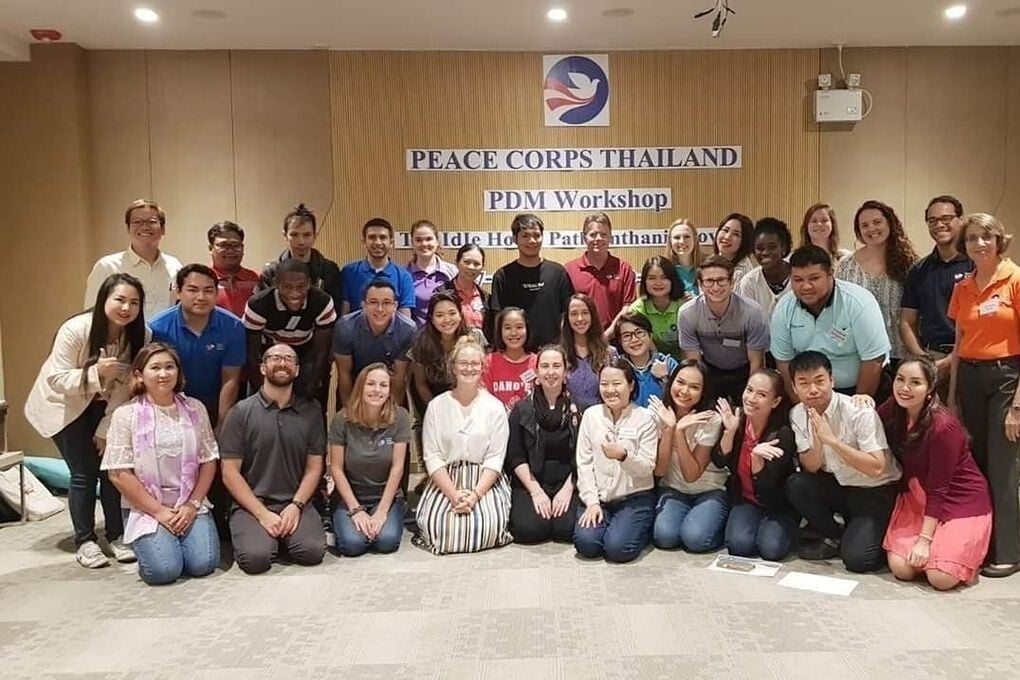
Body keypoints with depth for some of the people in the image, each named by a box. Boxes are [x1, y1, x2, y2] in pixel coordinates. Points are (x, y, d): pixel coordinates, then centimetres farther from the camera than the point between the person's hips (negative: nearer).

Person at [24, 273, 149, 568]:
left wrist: (107, 429, -12)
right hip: (65, 406, -3)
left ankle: (117, 536, 10)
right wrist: (96, 372, -41)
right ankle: (85, 541, 7)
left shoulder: (141, 336, -20)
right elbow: (57, 380, -25)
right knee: (84, 473, -6)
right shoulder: (75, 330, -29)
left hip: (104, 407, 3)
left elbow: (128, 388, -14)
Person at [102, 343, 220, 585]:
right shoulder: (125, 415, -4)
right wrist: (158, 511, -11)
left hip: (190, 505, 2)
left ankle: (183, 534, 16)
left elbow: (208, 461, 6)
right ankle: (149, 542, 14)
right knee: (164, 570, -20)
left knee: (203, 564, -16)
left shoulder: (195, 409, 5)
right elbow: (118, 474, -7)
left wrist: (193, 504, -7)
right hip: (146, 508, -2)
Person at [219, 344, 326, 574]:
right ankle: (263, 535, 8)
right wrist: (262, 514, -12)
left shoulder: (311, 411, 6)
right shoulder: (241, 412, -1)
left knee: (313, 551, -24)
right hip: (251, 505, -2)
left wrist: (296, 506, -10)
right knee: (256, 557, -27)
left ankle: (280, 535, 8)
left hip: (296, 503, 2)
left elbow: (314, 467, 6)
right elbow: (230, 473, -3)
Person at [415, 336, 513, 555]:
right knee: (434, 525, -24)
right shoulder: (437, 406, 3)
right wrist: (454, 494, -16)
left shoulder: (494, 407, 1)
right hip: (445, 480, 1)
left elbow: (495, 459, -4)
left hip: (485, 480, -1)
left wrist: (475, 494, -18)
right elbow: (432, 457, -3)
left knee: (488, 524, -27)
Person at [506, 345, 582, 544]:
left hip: (567, 482, 0)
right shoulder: (522, 409, 5)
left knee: (567, 529, -23)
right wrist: (536, 491, -10)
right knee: (529, 529, -23)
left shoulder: (578, 408, 3)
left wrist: (567, 490, -10)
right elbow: (515, 456, 1)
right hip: (530, 482, 0)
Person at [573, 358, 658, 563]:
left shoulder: (644, 418, -4)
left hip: (635, 497, -2)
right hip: (599, 498, 2)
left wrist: (623, 455, -28)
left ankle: (641, 528, 10)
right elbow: (584, 463, 1)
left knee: (618, 548, -22)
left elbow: (647, 468, -8)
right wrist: (591, 501, -8)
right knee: (585, 543, -21)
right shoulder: (591, 415, 4)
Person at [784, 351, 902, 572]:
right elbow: (810, 468, -7)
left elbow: (876, 468, -29)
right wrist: (817, 440, -28)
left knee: (856, 558, -23)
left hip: (875, 490, -5)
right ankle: (835, 538, 1)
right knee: (795, 484, -23)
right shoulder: (798, 415, -7)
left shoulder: (859, 412, -23)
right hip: (838, 485, 6)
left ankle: (870, 534, 12)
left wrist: (832, 439, -35)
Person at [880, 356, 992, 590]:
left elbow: (938, 489, -20)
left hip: (961, 500, -5)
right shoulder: (893, 411, -7)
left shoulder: (943, 427, -24)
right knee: (901, 569, -12)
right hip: (917, 496, 5)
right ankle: (938, 544, 18)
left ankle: (966, 550, 14)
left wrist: (924, 539, -19)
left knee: (941, 579, -18)